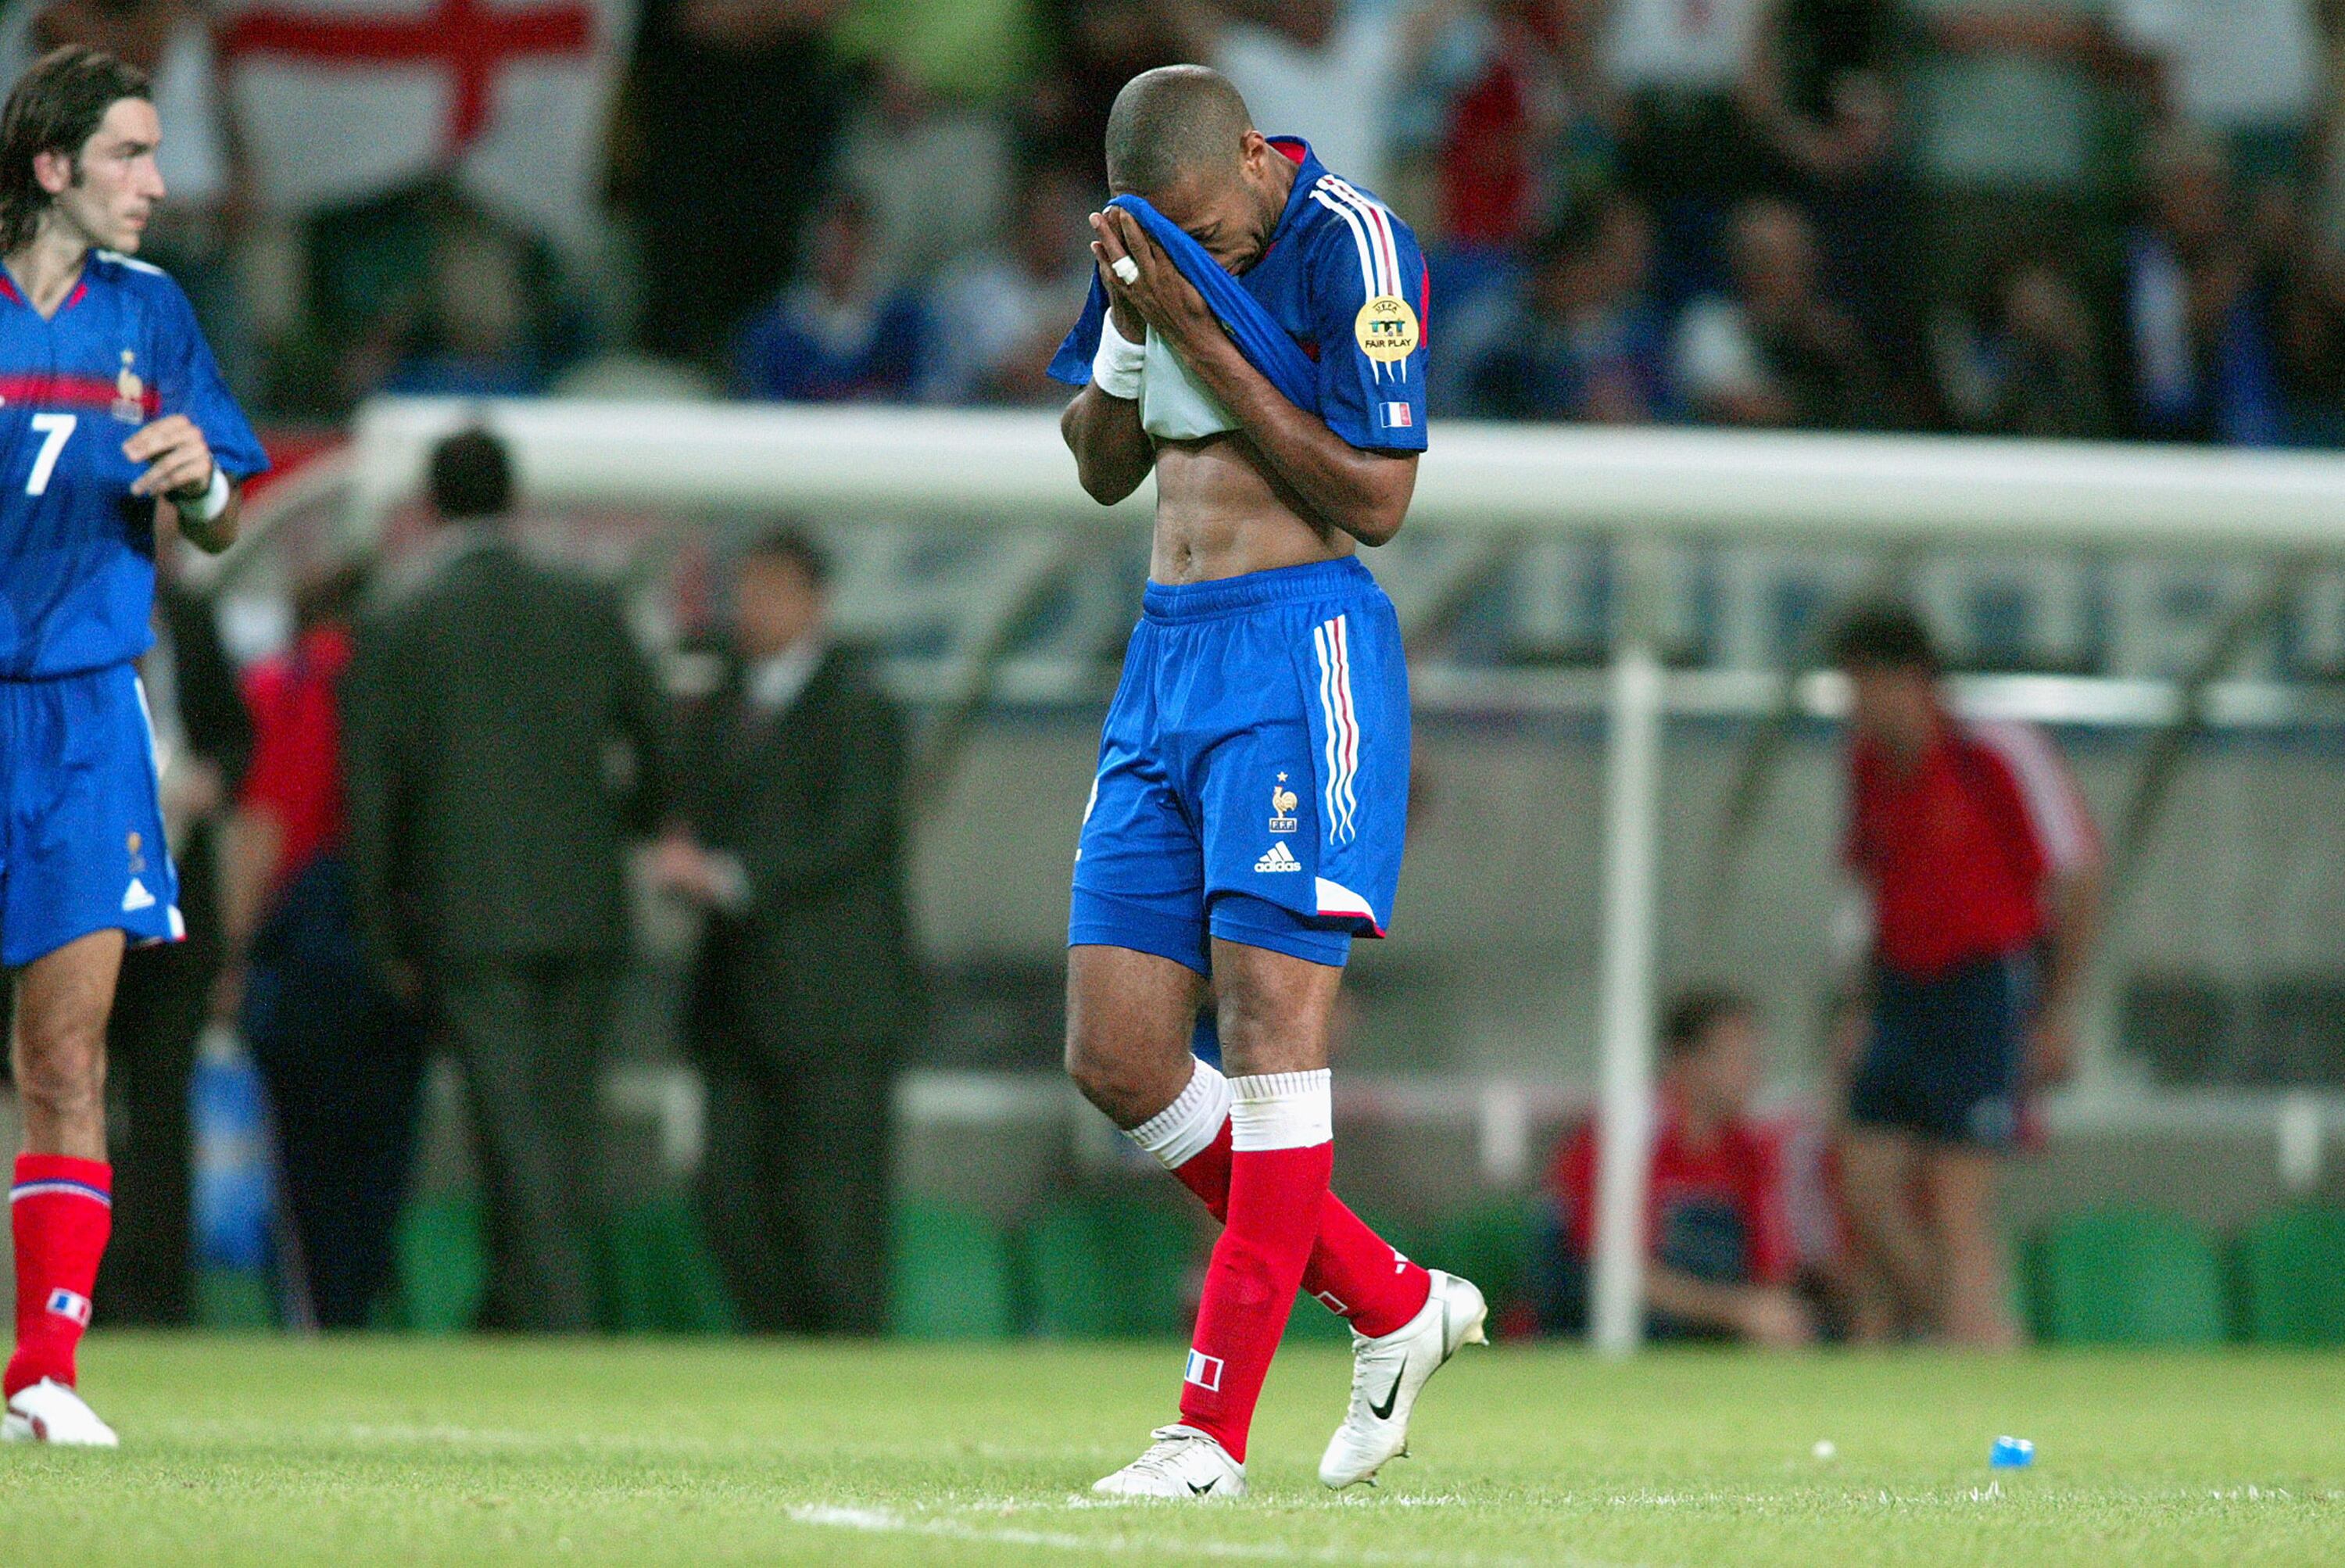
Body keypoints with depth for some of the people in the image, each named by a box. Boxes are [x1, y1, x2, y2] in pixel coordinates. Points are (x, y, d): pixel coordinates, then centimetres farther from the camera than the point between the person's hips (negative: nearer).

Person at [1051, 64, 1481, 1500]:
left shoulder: (1351, 244, -11)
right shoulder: (1158, 247, 11)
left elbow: (1375, 500, -14)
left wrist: (1207, 342, -16)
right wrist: (1129, 329, -3)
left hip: (1301, 641, -8)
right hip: (1168, 649, 8)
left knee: (1271, 1013, -13)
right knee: (1116, 1060, 2)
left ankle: (1218, 1426, -14)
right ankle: (1394, 1303, 16)